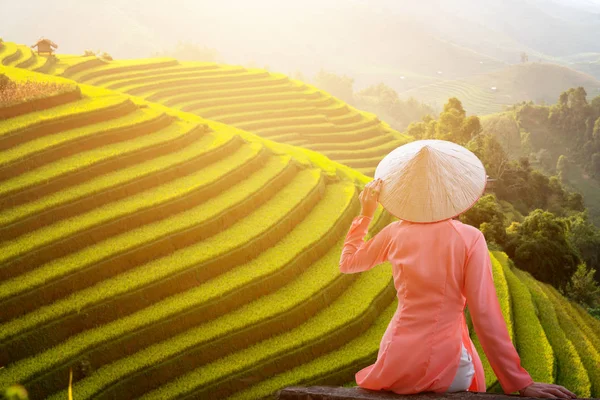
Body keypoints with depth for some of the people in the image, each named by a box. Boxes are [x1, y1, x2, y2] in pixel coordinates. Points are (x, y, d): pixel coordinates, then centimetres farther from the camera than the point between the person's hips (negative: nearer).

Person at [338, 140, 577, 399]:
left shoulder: (395, 233, 0)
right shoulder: (469, 238, -9)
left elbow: (347, 263, 16)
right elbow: (485, 315, -13)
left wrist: (365, 215, 21)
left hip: (395, 364, 3)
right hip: (442, 368, -3)